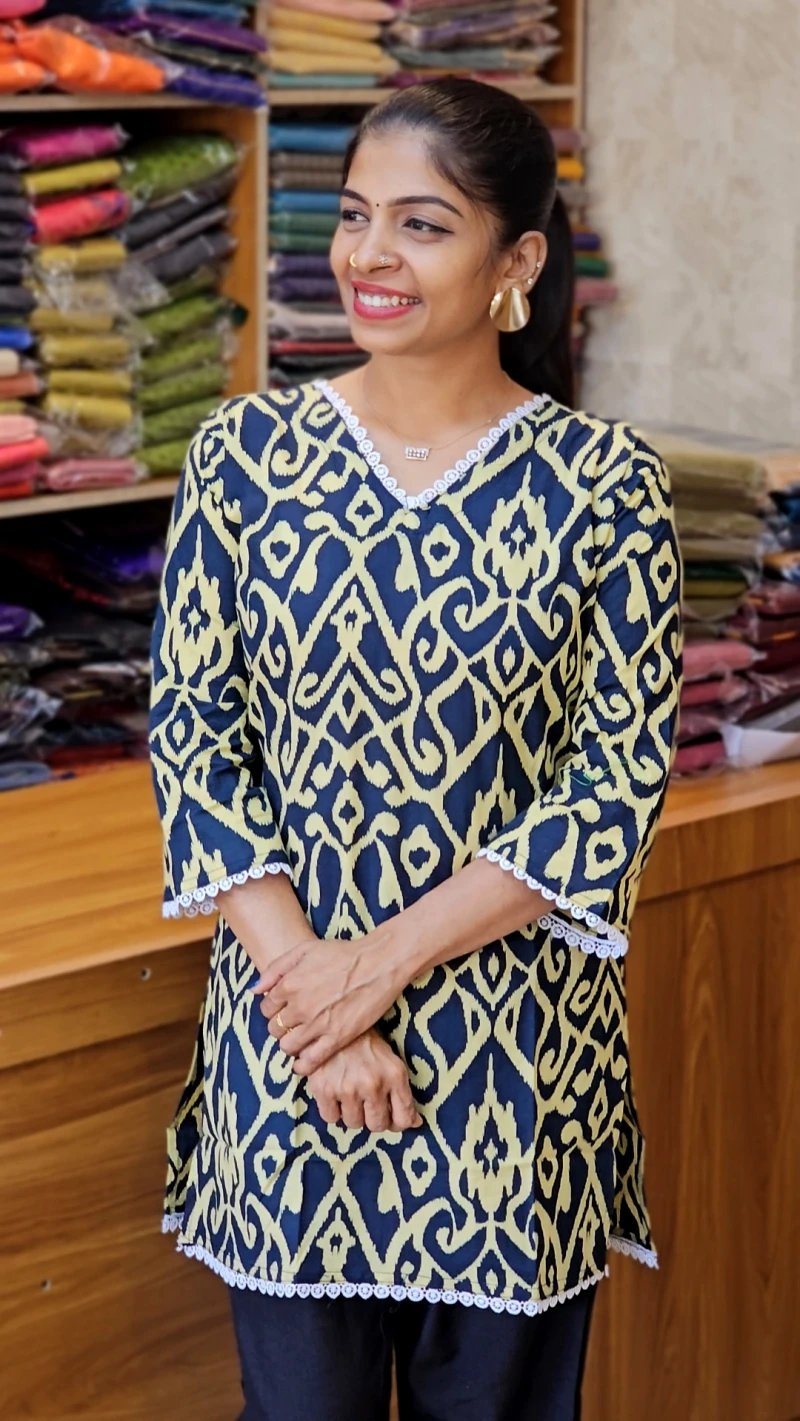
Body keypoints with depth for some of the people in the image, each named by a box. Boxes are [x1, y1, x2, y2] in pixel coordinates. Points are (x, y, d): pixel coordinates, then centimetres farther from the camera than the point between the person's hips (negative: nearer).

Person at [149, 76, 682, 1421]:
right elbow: (194, 737, -3)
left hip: (517, 1044, -1)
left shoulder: (603, 481, -6)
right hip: (284, 1029, 1)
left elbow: (622, 777, -9)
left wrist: (384, 960, -15)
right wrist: (308, 989, -12)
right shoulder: (247, 450, -2)